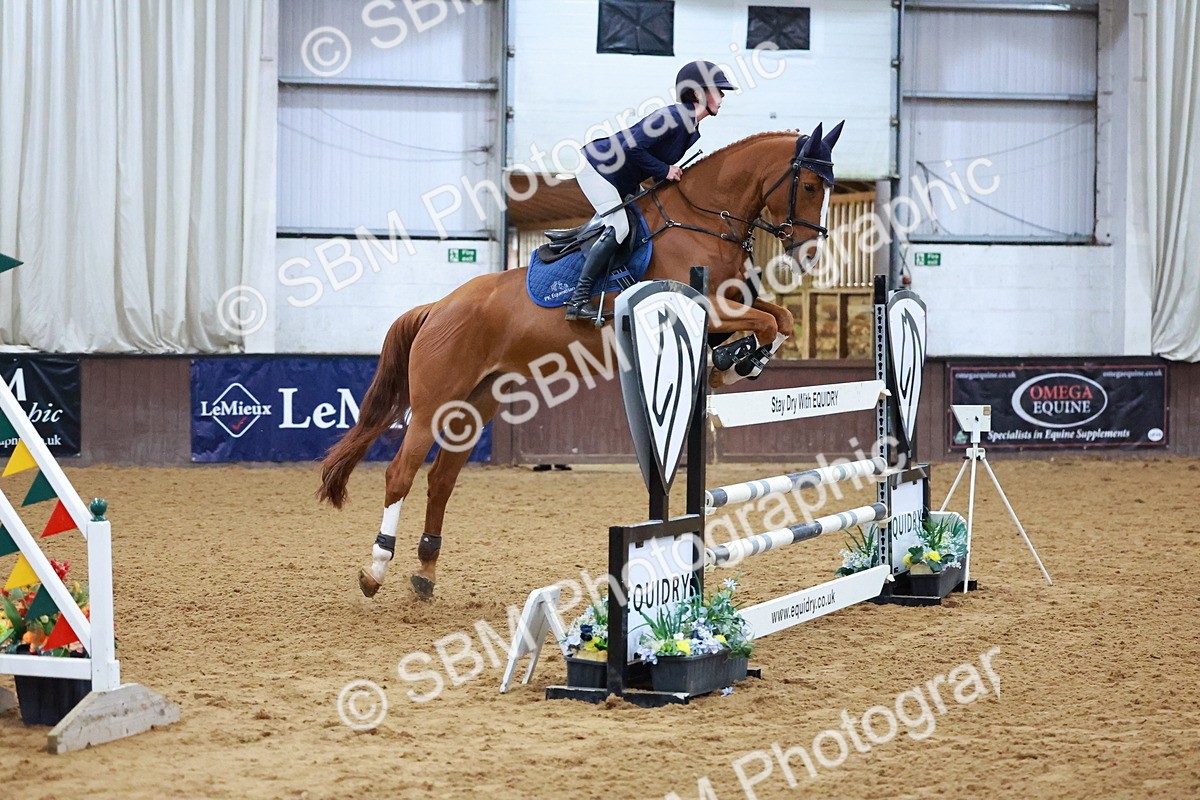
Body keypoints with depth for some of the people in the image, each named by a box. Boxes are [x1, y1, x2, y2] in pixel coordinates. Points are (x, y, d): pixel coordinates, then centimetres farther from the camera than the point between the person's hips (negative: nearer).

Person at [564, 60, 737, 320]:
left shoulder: (692, 131, 7)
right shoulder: (674, 116, -23)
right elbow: (632, 148, -29)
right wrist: (664, 170, -21)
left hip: (623, 182, 10)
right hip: (597, 169, -10)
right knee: (618, 229, -21)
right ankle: (579, 299, -19)